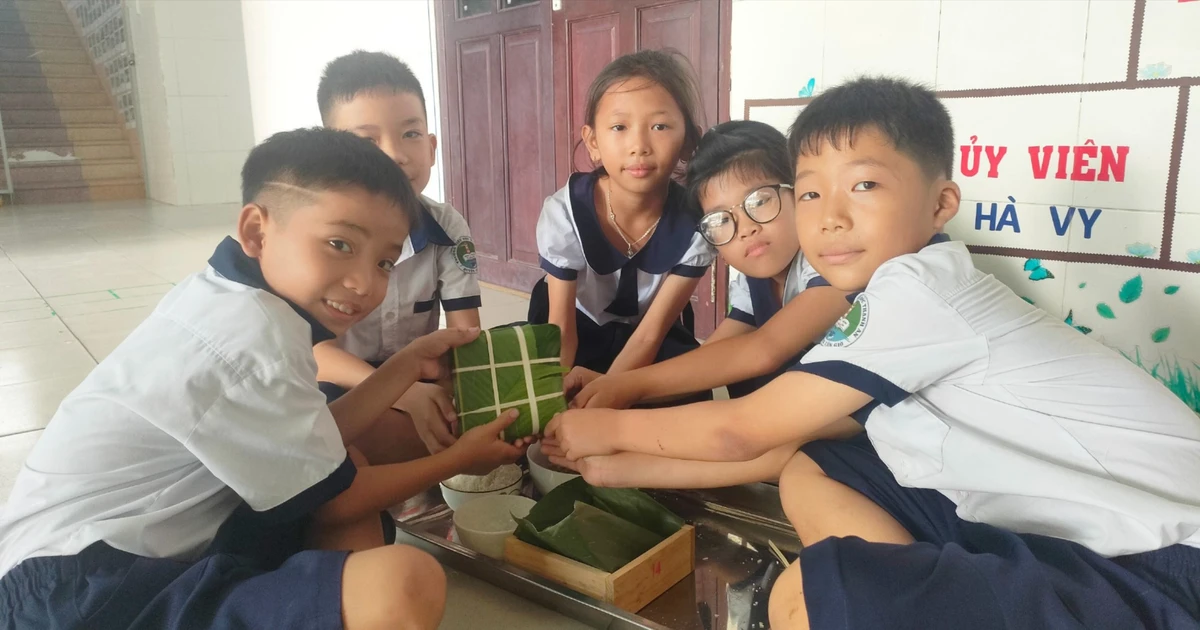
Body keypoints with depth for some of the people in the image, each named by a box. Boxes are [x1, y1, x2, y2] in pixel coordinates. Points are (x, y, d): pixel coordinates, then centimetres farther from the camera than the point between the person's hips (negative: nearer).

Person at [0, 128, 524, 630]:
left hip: (146, 556, 10)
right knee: (405, 583, -30)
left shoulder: (227, 299, 6)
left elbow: (314, 448, 9)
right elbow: (334, 501, -8)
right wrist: (458, 458, 5)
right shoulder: (250, 338, -21)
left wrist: (411, 361, 13)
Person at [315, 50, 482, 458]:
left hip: (420, 377, 4)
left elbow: (465, 336, -11)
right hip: (343, 386, -4)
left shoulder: (448, 228, -8)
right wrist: (401, 394, -36)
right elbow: (316, 350, -18)